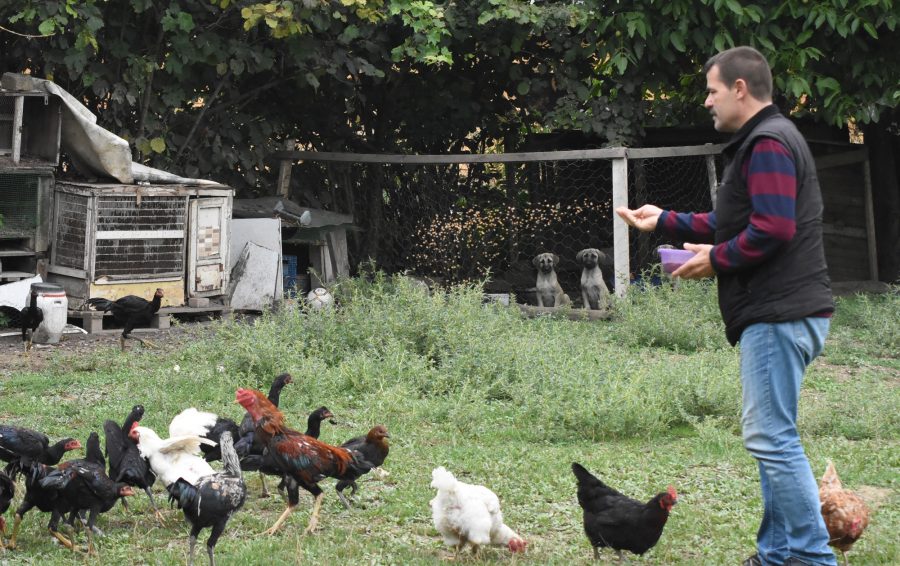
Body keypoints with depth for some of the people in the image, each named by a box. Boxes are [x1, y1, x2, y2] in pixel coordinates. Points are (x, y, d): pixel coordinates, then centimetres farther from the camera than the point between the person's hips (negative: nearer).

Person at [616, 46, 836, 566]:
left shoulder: (767, 144, -13)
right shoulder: (766, 139, 21)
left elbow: (772, 229, -24)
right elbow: (733, 223, 25)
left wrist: (715, 259, -10)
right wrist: (665, 222, 24)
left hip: (780, 314, -11)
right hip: (781, 312, 11)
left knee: (771, 436, -10)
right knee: (774, 434, 13)